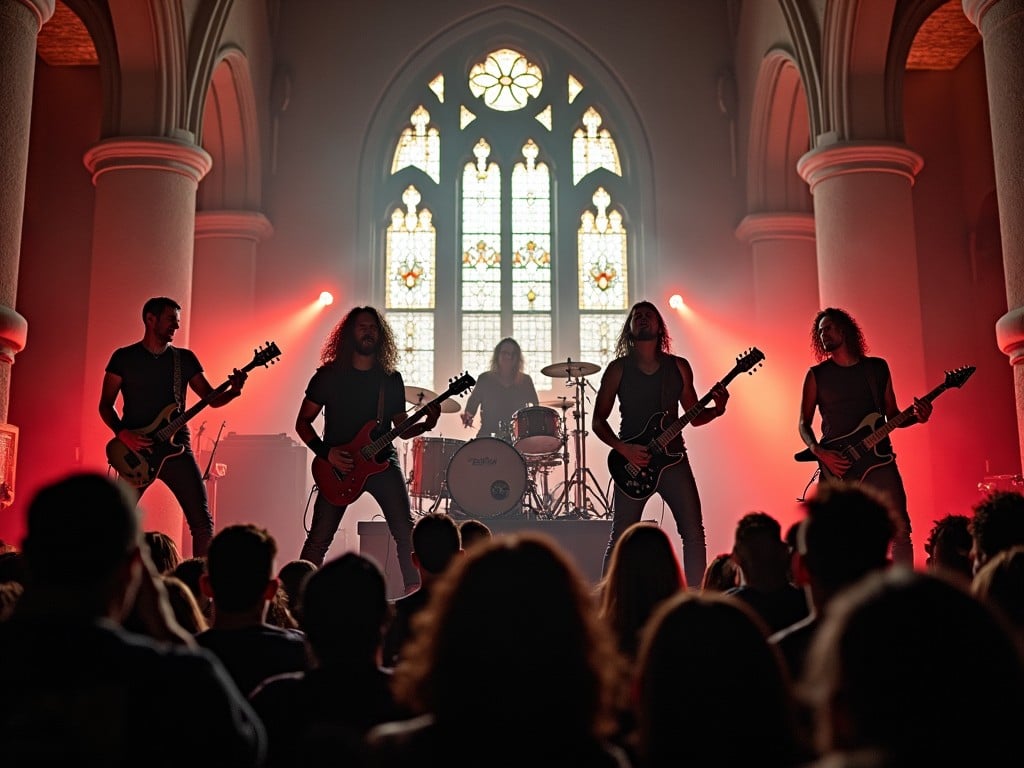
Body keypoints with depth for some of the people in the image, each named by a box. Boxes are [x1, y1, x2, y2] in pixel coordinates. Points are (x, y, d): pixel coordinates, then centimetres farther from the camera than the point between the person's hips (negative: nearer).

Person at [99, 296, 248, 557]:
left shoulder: (185, 358, 10)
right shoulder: (124, 357, 5)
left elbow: (212, 398, 7)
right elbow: (105, 404, 3)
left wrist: (233, 391, -15)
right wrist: (122, 434, -14)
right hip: (135, 451, -1)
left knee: (202, 521, -7)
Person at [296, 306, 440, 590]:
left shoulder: (391, 379, 7)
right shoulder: (329, 375, 0)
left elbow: (401, 428, 12)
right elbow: (302, 422, 3)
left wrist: (426, 424, -9)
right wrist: (325, 452, -12)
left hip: (382, 461, 2)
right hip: (338, 467, -1)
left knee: (406, 531, -10)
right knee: (319, 539, -1)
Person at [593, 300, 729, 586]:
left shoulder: (679, 367, 7)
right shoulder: (618, 369, 0)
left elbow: (694, 416, 13)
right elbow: (598, 421, 1)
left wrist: (717, 409, -7)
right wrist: (623, 448, -14)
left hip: (672, 457, 2)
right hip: (632, 461, -2)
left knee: (694, 533, -3)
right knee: (620, 539, 0)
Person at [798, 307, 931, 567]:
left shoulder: (878, 368, 11)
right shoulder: (816, 375, 6)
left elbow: (892, 416, 16)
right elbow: (804, 424, 7)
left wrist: (917, 417, -4)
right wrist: (819, 452, -11)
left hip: (879, 458, 1)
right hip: (836, 465, -1)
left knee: (900, 529, -5)